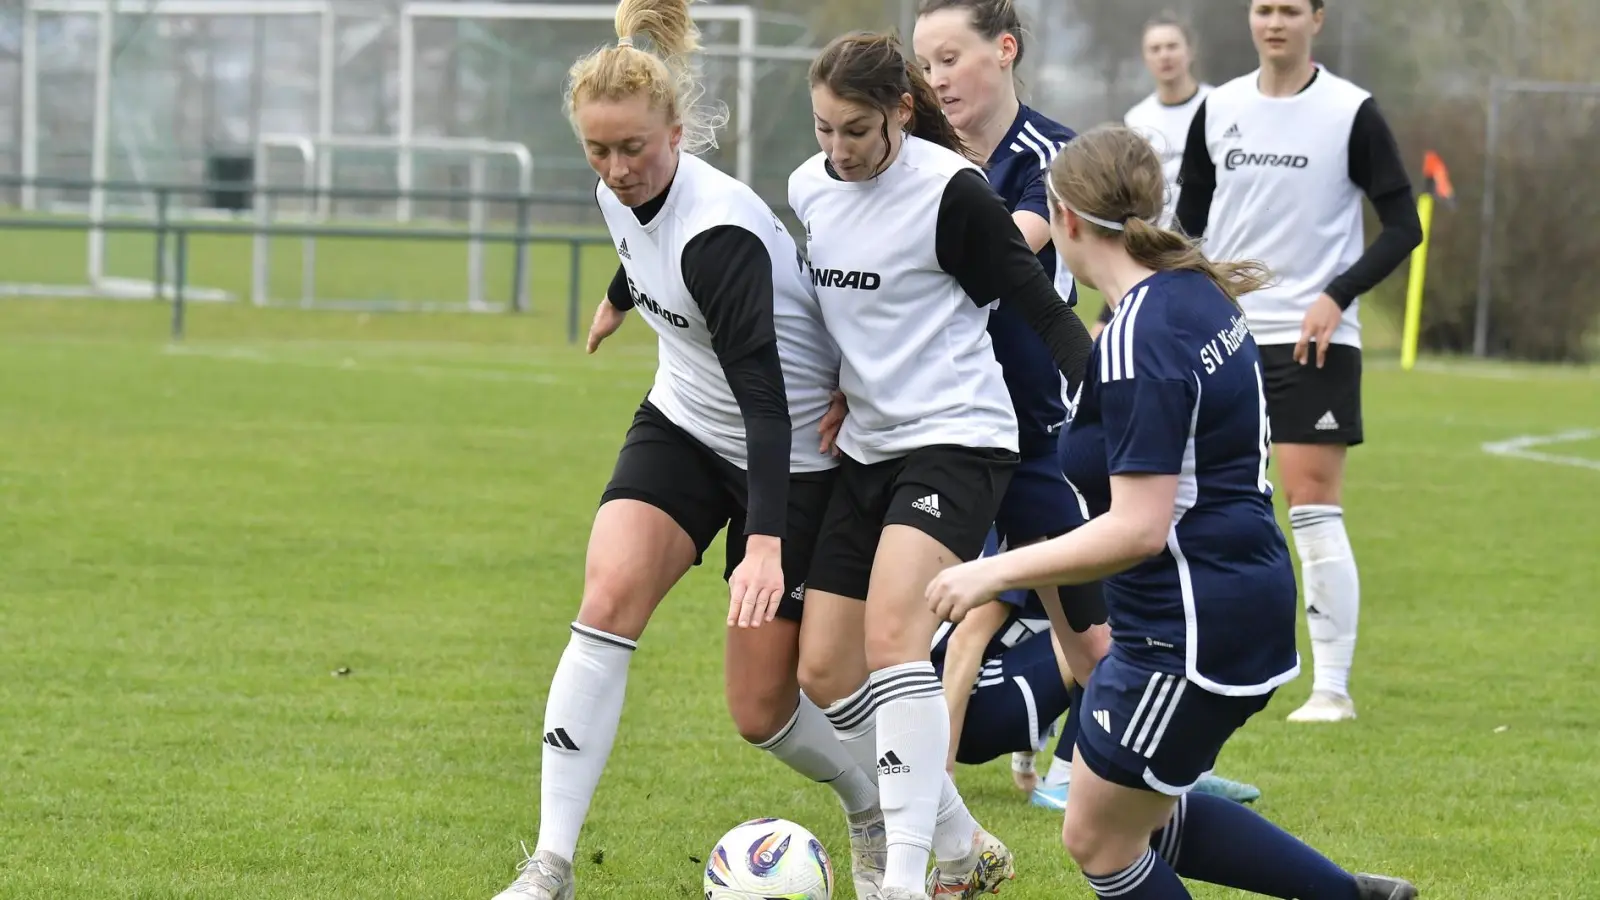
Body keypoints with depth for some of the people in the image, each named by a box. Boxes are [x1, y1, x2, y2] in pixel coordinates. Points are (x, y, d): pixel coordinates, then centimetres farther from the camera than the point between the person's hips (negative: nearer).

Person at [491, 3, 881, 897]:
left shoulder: (717, 234, -30)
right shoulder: (625, 195, -7)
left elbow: (764, 395, -36)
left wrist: (766, 544, -45)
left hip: (789, 453, -6)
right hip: (685, 424, 6)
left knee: (762, 710, -3)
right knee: (608, 599, -19)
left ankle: (878, 811, 31)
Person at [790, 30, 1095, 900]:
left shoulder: (949, 191, -14)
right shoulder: (807, 188, 6)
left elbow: (1041, 308, -12)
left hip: (954, 438, -8)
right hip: (864, 446, 8)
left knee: (891, 632, -27)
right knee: (823, 672, 4)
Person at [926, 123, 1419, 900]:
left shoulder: (1138, 340, -23)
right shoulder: (1201, 294, 5)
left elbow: (1138, 529, -26)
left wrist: (995, 572, -20)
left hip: (1190, 627, -9)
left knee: (1097, 837, 6)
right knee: (1141, 813, 22)